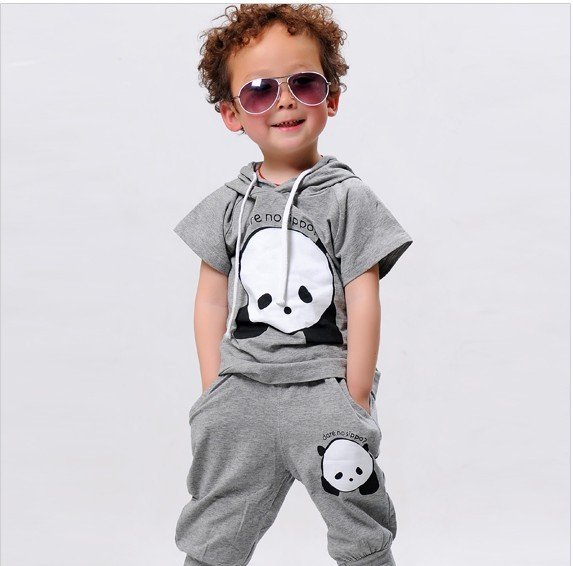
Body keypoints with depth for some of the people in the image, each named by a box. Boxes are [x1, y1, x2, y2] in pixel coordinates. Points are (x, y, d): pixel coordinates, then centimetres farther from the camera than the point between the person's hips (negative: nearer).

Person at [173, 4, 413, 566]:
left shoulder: (347, 197, -4)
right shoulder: (228, 204, 6)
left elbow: (363, 300, -6)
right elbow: (212, 299, 7)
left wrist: (355, 401, -9)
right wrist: (213, 391, 2)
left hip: (323, 387, -3)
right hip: (242, 390, 3)